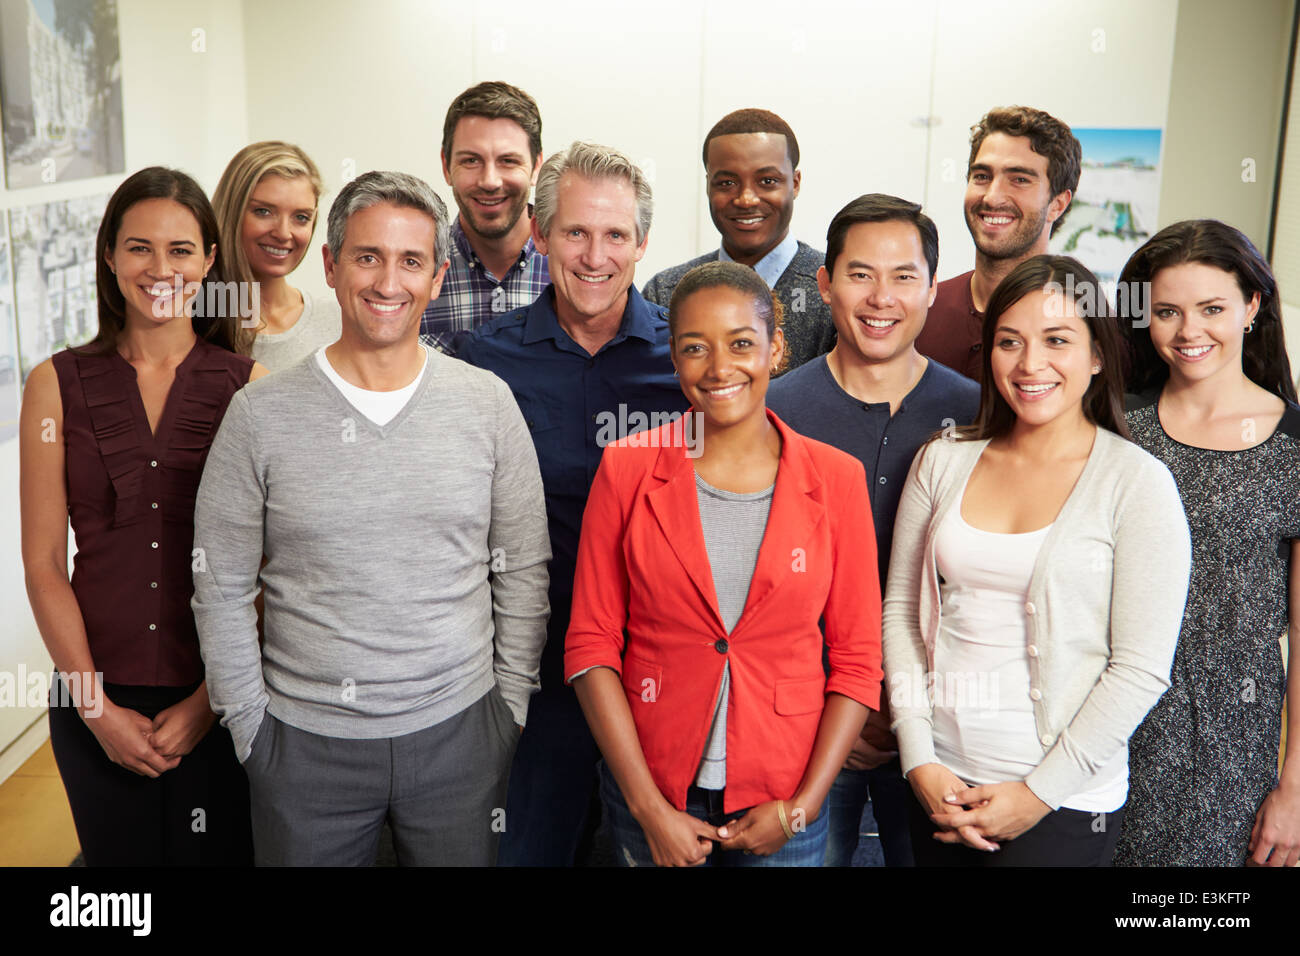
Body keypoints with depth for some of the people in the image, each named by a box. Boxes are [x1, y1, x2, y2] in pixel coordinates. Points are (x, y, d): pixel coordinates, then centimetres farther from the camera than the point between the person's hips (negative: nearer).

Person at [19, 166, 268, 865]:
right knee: (118, 855, 17)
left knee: (223, 854, 14)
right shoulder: (58, 384, 0)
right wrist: (96, 707, -6)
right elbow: (44, 563, -1)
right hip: (99, 701, 1)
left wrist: (210, 700, -9)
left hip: (220, 700, -1)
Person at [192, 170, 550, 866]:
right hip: (305, 741, 0)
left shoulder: (488, 404, -2)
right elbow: (221, 589, 0)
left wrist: (511, 706, 2)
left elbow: (524, 571, 3)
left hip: (459, 732, 1)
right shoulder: (260, 413, -5)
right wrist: (250, 729, 0)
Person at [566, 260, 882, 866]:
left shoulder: (836, 478, -4)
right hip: (649, 786, 0)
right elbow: (591, 645, -5)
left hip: (783, 799, 0)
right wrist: (650, 808, -9)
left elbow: (857, 658, -2)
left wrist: (802, 807, -8)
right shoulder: (627, 468, -5)